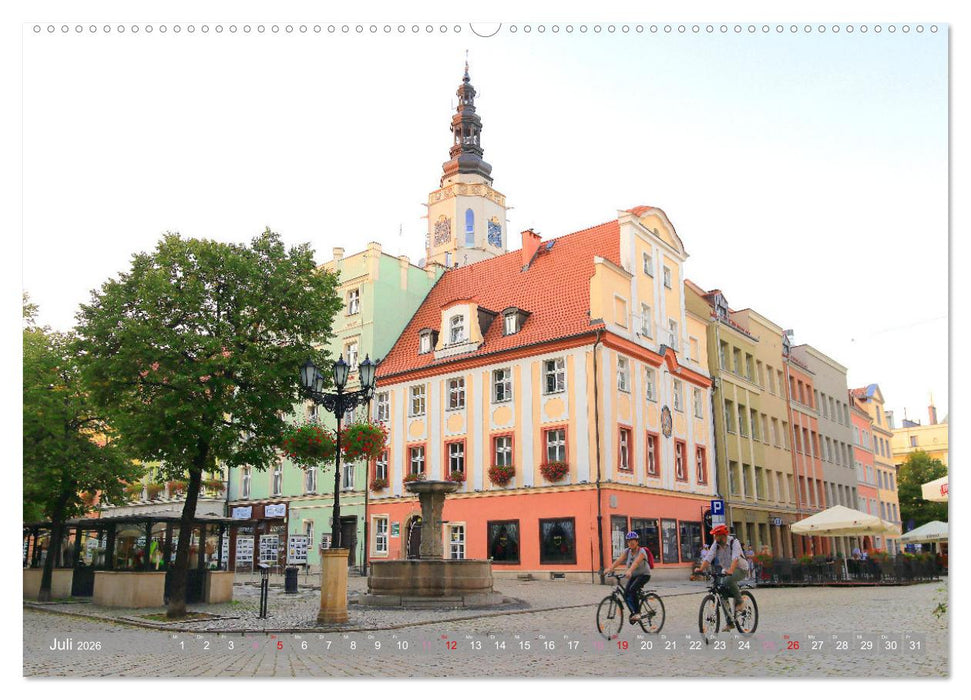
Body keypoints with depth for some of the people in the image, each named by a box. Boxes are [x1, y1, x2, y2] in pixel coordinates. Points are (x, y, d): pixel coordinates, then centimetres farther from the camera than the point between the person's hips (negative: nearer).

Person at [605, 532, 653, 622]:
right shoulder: (627, 551, -2)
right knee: (626, 594, -11)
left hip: (644, 575, -6)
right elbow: (619, 560, -16)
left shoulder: (641, 551, -19)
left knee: (632, 589, -28)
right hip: (633, 575, 6)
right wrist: (610, 568, -33)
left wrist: (629, 571, -55)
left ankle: (636, 613, -18)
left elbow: (636, 562, -38)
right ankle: (633, 613, 7)